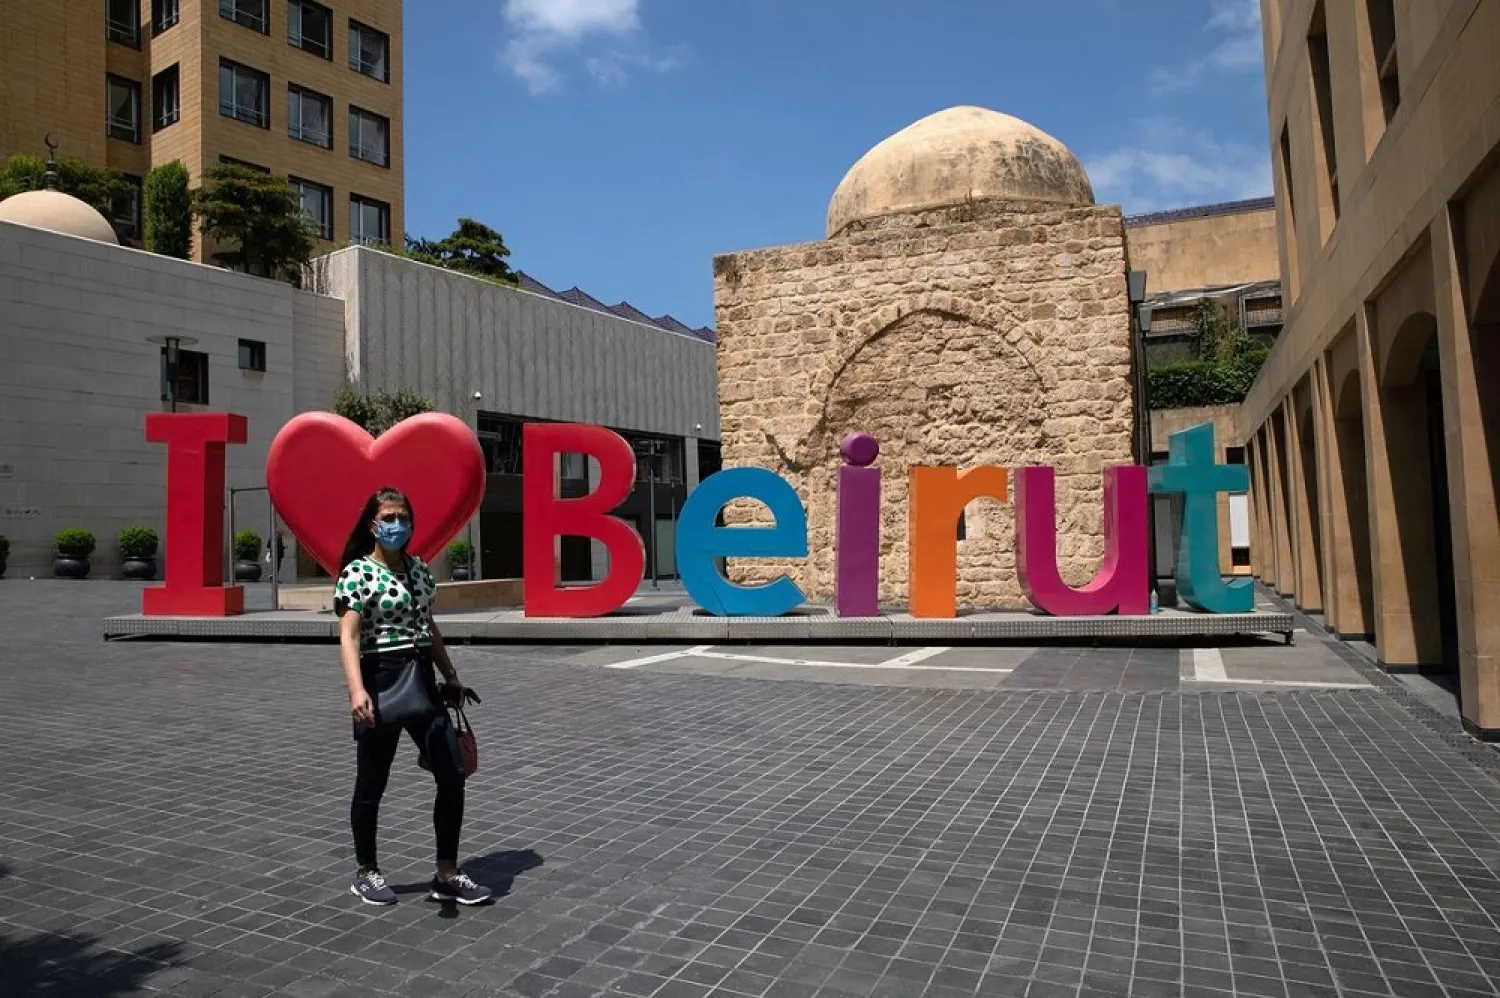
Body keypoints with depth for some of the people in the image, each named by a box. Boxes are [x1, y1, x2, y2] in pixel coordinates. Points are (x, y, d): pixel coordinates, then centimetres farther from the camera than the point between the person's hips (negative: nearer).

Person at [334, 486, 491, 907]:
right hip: (380, 681, -6)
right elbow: (349, 636, -18)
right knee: (372, 784, 8)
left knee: (453, 775, 2)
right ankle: (367, 873, 29)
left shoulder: (419, 569, 10)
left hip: (422, 679, 6)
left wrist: (451, 677, 20)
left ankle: (447, 876, 14)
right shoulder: (357, 572, -9)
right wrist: (357, 690, -31)